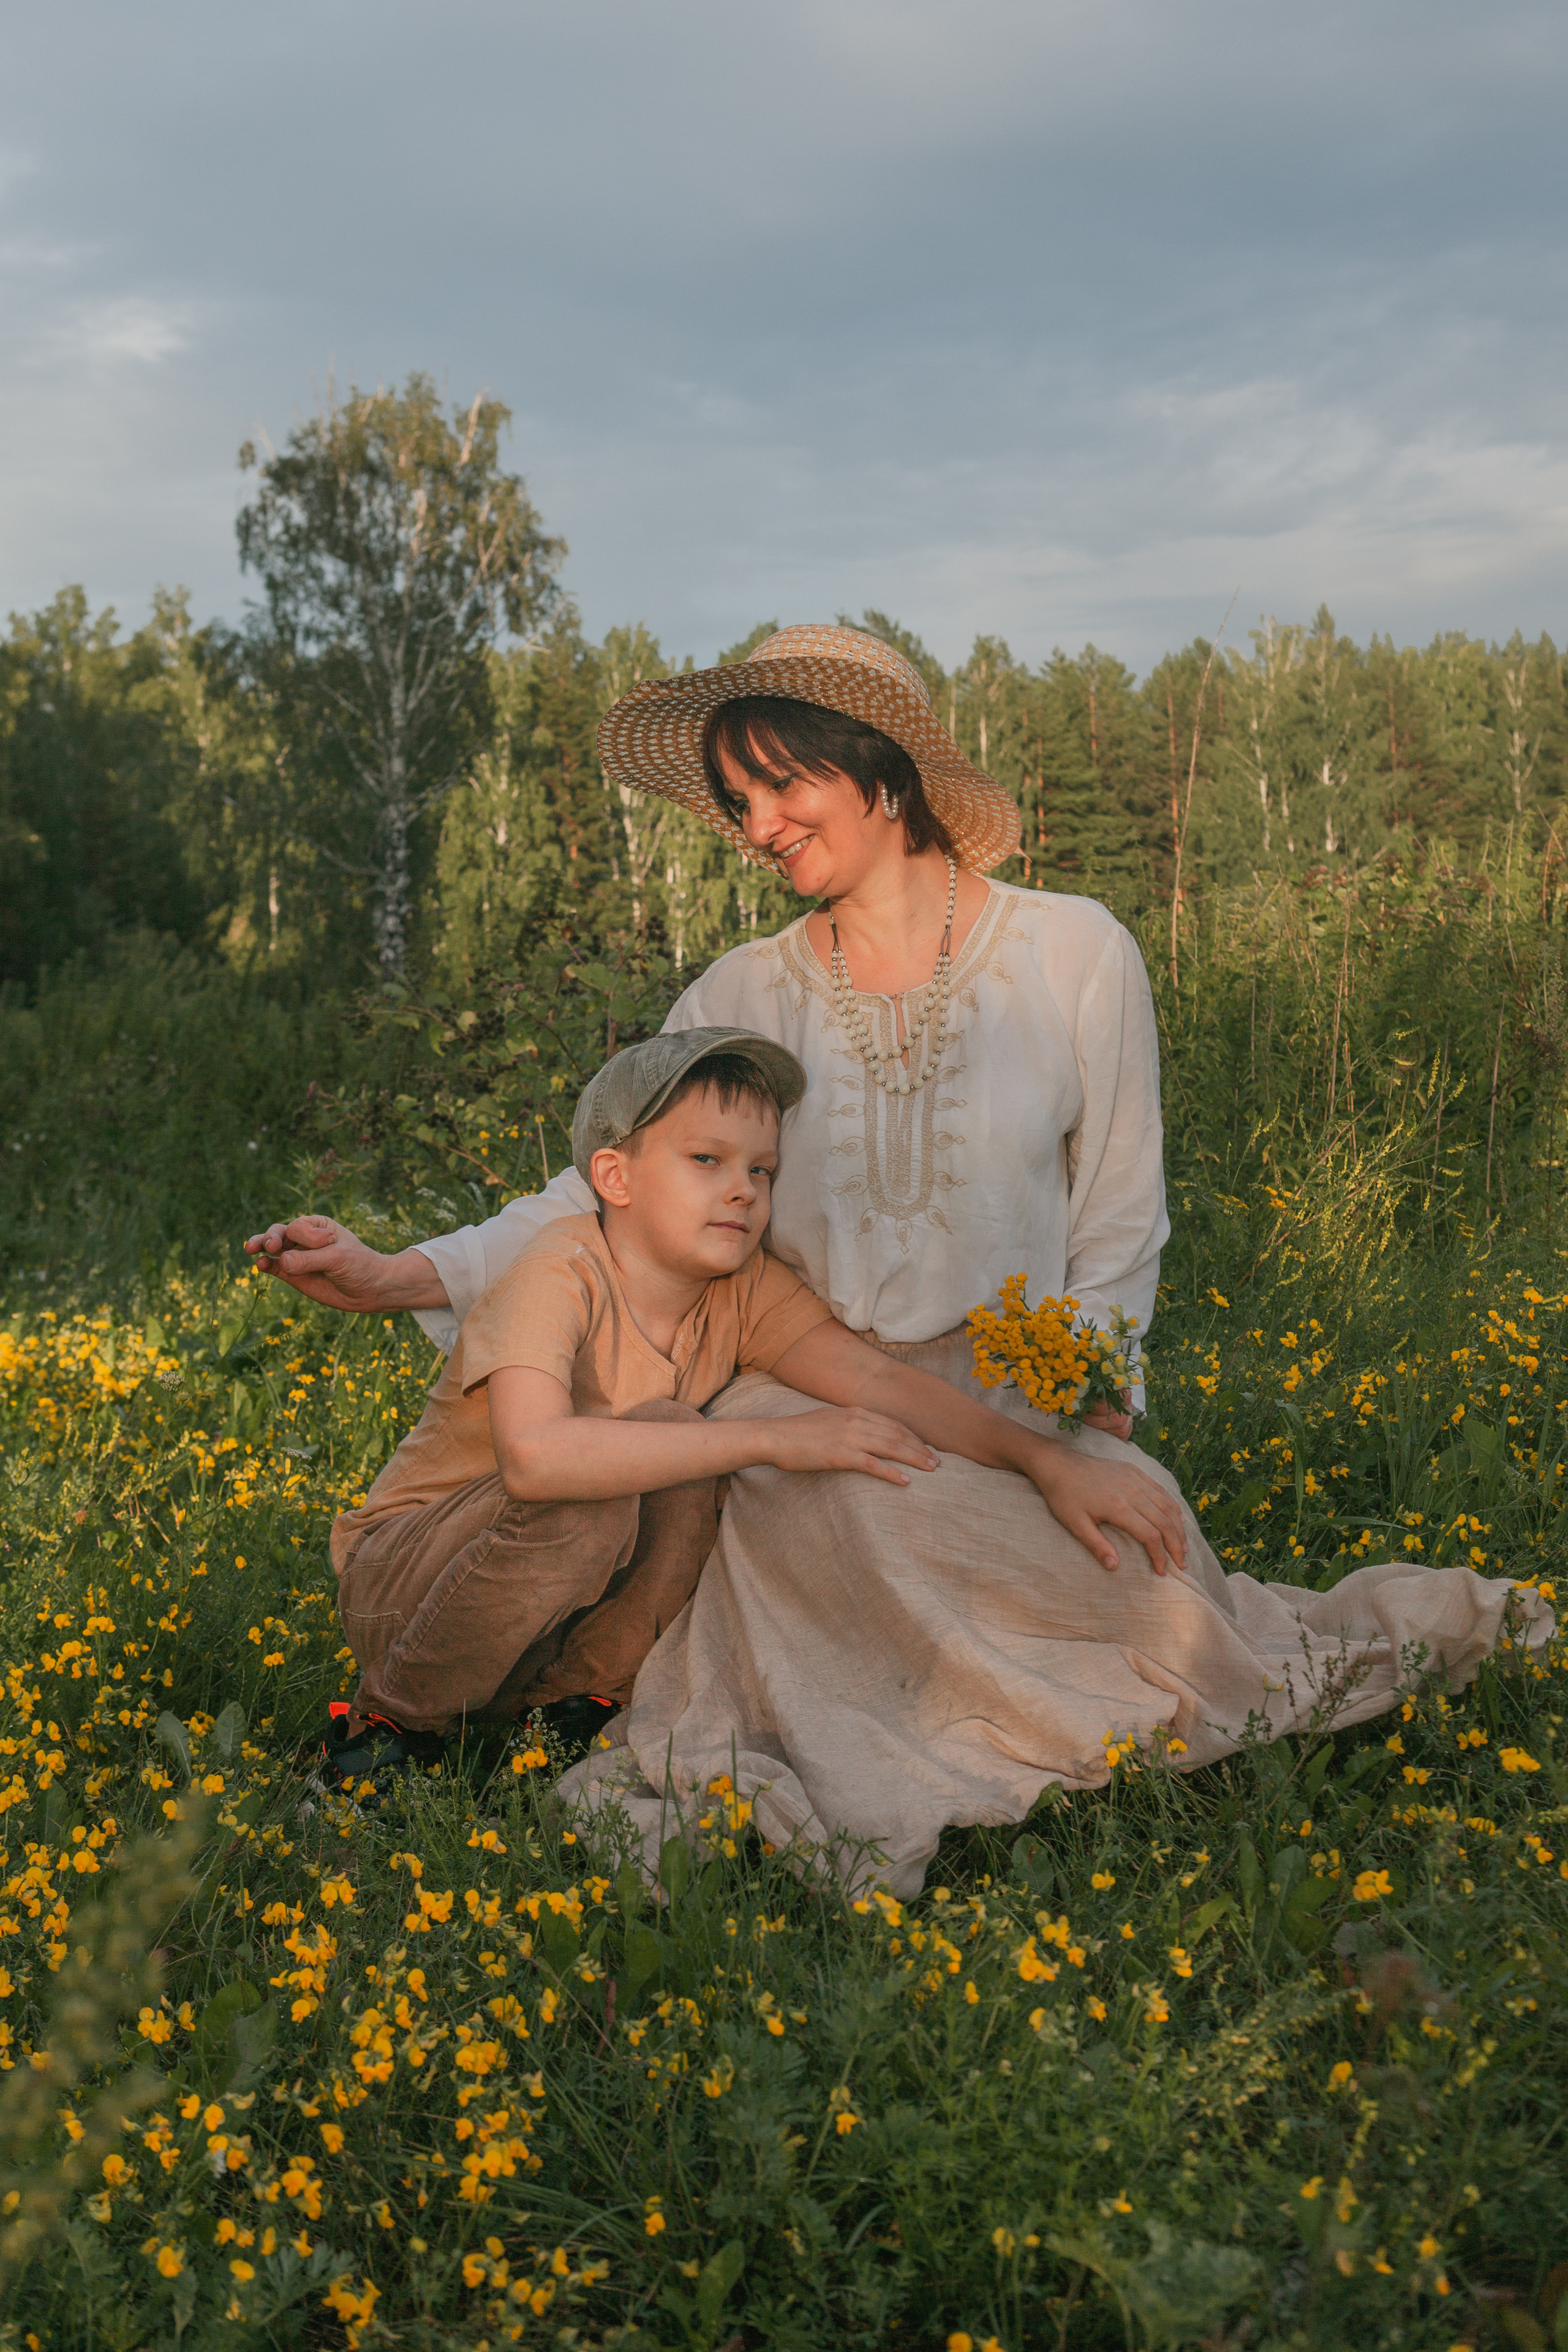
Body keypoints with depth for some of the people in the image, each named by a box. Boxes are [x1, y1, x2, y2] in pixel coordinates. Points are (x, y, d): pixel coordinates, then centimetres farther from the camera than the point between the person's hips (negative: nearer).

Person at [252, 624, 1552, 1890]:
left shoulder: (1076, 953, 0)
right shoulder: (747, 994, 4)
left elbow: (1120, 1216, 4)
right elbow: (614, 1185, -1)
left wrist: (1084, 1418, -4)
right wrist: (401, 1275, -13)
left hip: (1022, 1394, 0)